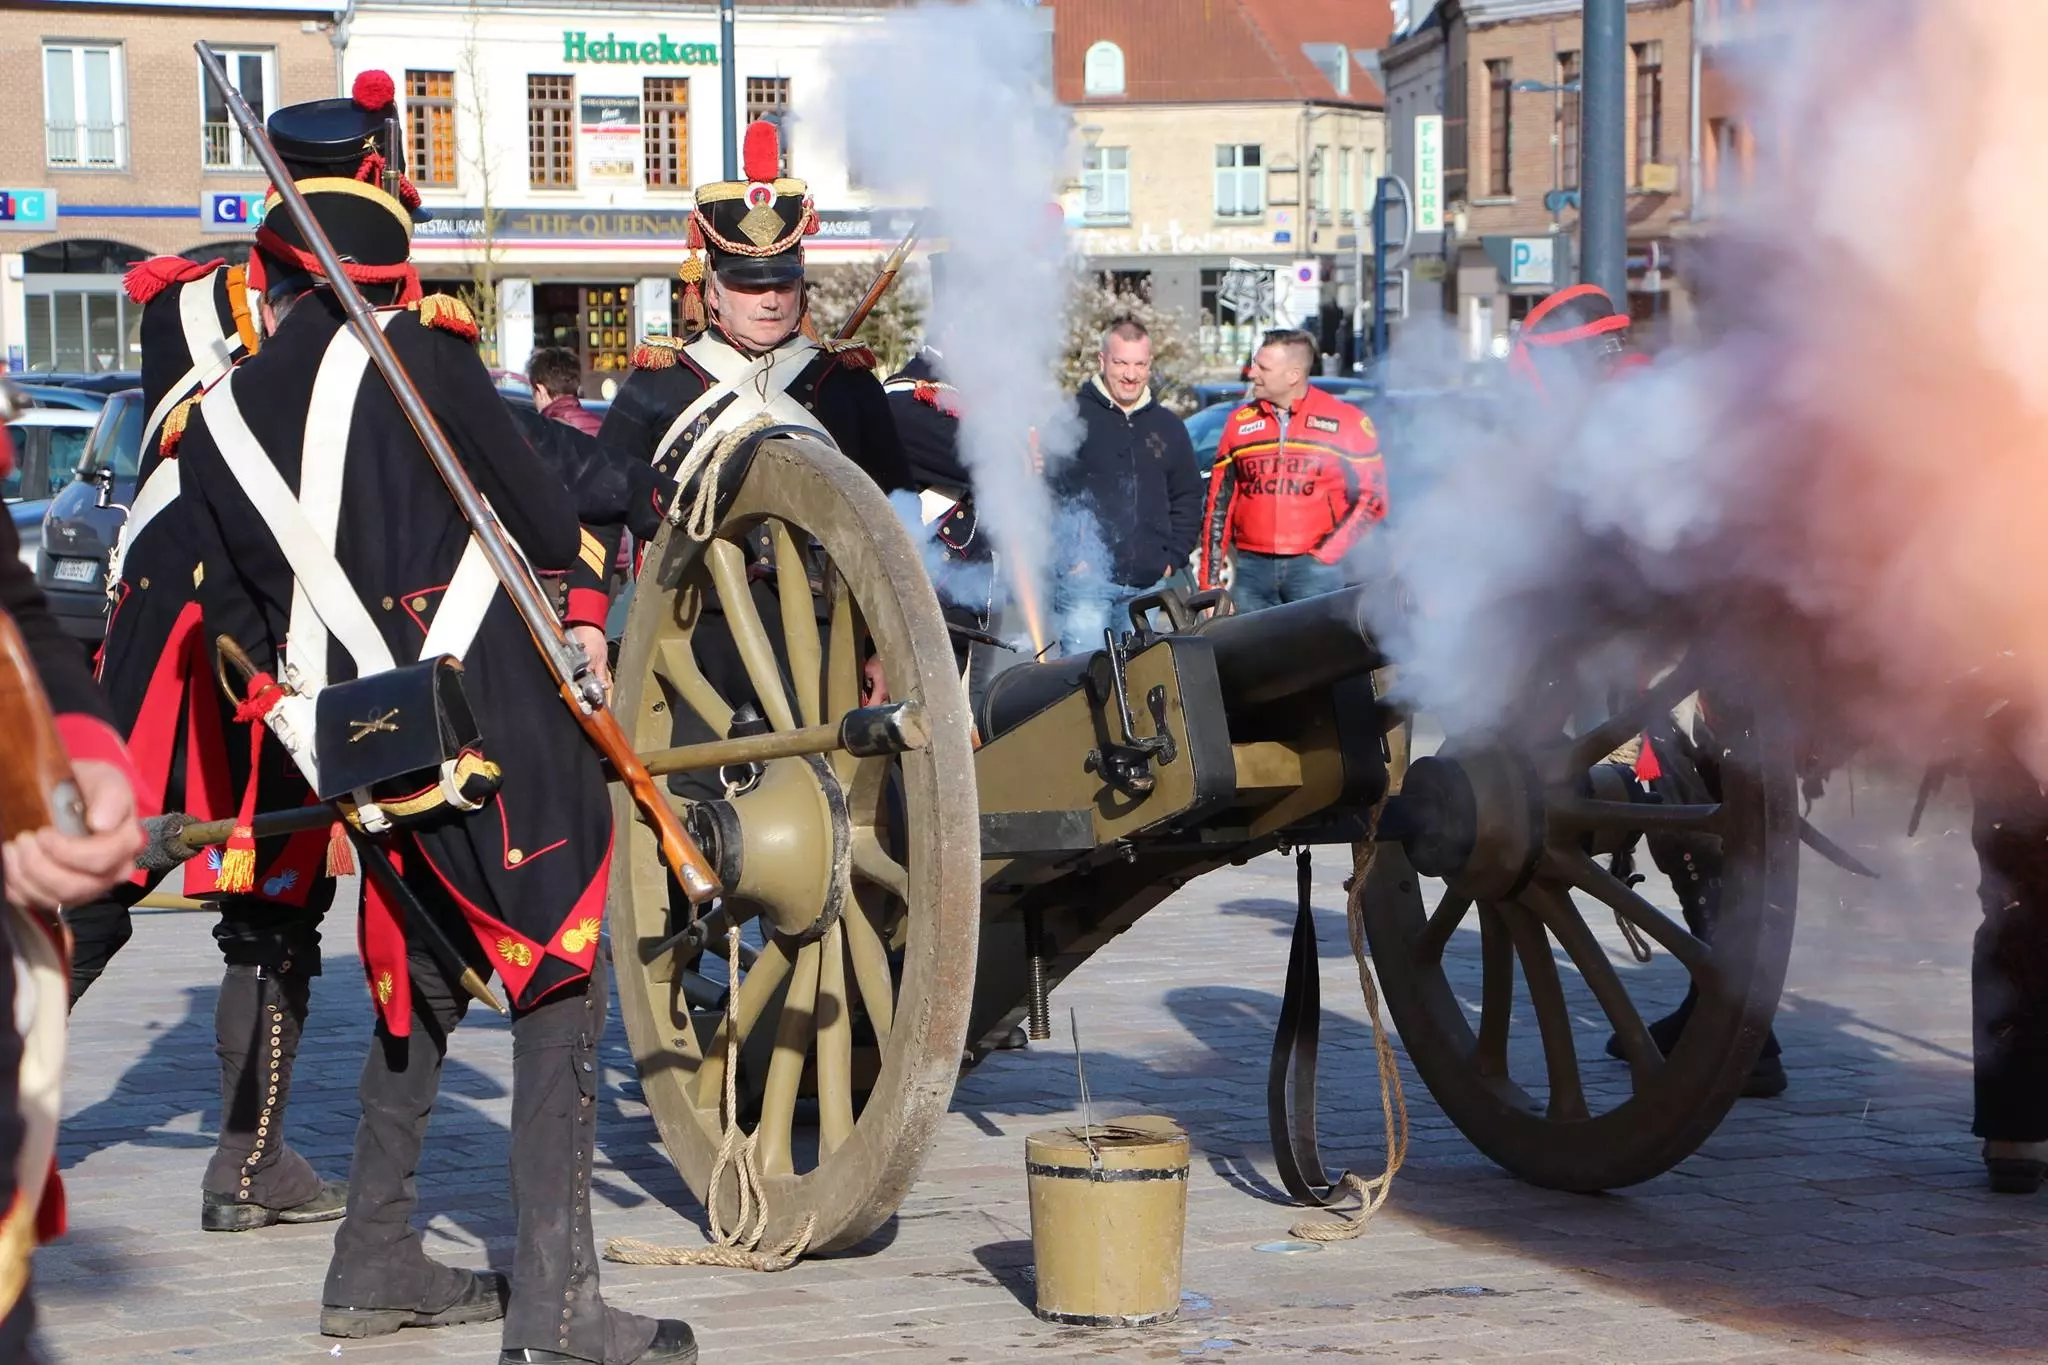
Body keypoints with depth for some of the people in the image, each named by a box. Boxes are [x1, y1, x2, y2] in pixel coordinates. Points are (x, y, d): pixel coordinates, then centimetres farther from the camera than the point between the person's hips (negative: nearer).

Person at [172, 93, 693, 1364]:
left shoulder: (220, 420, 5)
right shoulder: (426, 357, -7)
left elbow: (234, 616, 12)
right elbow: (555, 532, -3)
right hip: (507, 735, -5)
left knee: (424, 983, 23)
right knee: (561, 985, -2)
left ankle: (377, 1259, 27)